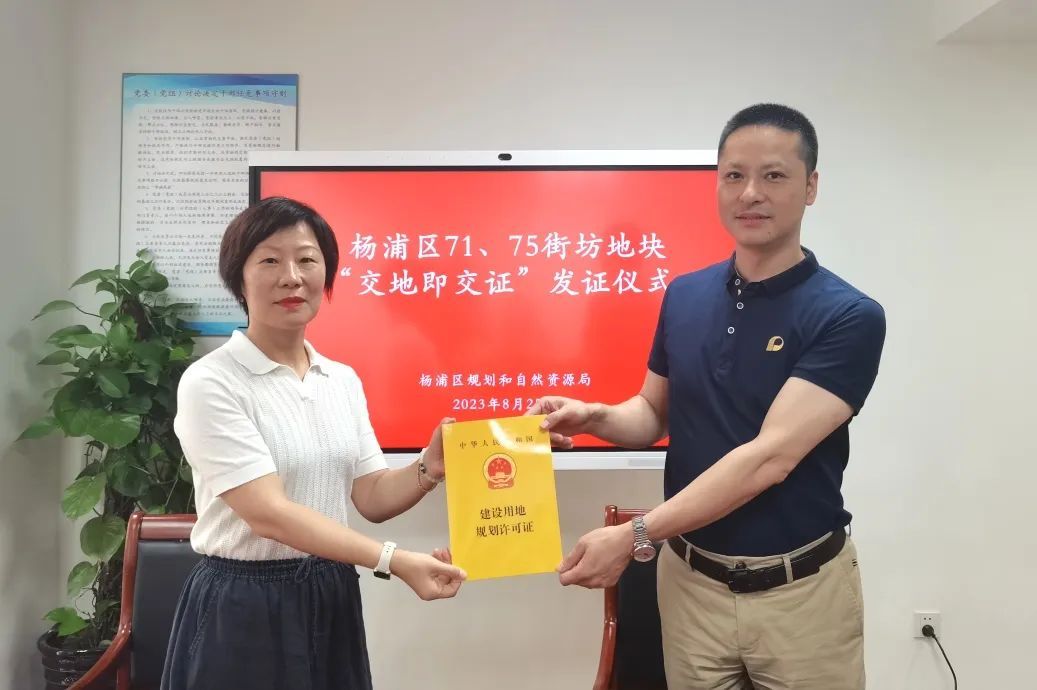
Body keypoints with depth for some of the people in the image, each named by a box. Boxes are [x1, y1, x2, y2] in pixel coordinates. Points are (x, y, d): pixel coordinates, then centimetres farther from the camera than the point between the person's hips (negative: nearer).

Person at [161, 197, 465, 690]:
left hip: (333, 599, 5)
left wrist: (428, 469, -16)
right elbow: (268, 513, -21)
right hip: (245, 609, -5)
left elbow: (371, 497, 3)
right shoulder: (210, 383, -14)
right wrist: (394, 561, -27)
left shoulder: (344, 380, 4)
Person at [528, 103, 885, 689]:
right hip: (691, 580, 4)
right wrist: (594, 416, -12)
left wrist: (637, 536, -28)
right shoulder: (684, 296, 0)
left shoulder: (848, 316, -15)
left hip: (802, 590, -3)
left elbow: (771, 456, -24)